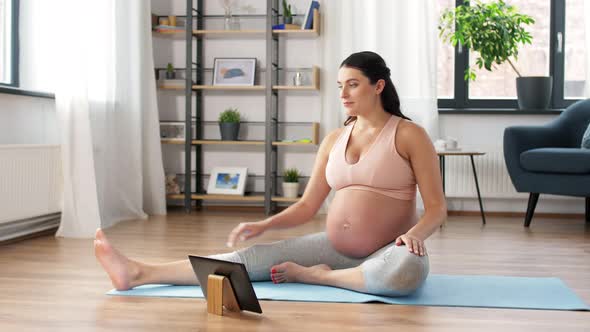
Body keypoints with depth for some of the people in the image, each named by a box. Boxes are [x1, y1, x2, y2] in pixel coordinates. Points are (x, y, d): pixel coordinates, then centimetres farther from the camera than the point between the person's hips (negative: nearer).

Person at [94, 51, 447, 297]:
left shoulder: (410, 134, -6)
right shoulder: (335, 139, 9)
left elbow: (437, 208, -8)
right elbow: (306, 206, 8)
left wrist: (414, 234, -29)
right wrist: (263, 224, -8)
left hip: (387, 254, -4)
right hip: (335, 248, 4)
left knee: (408, 268, -41)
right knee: (256, 257, -12)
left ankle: (317, 275, -18)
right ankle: (139, 272, -18)